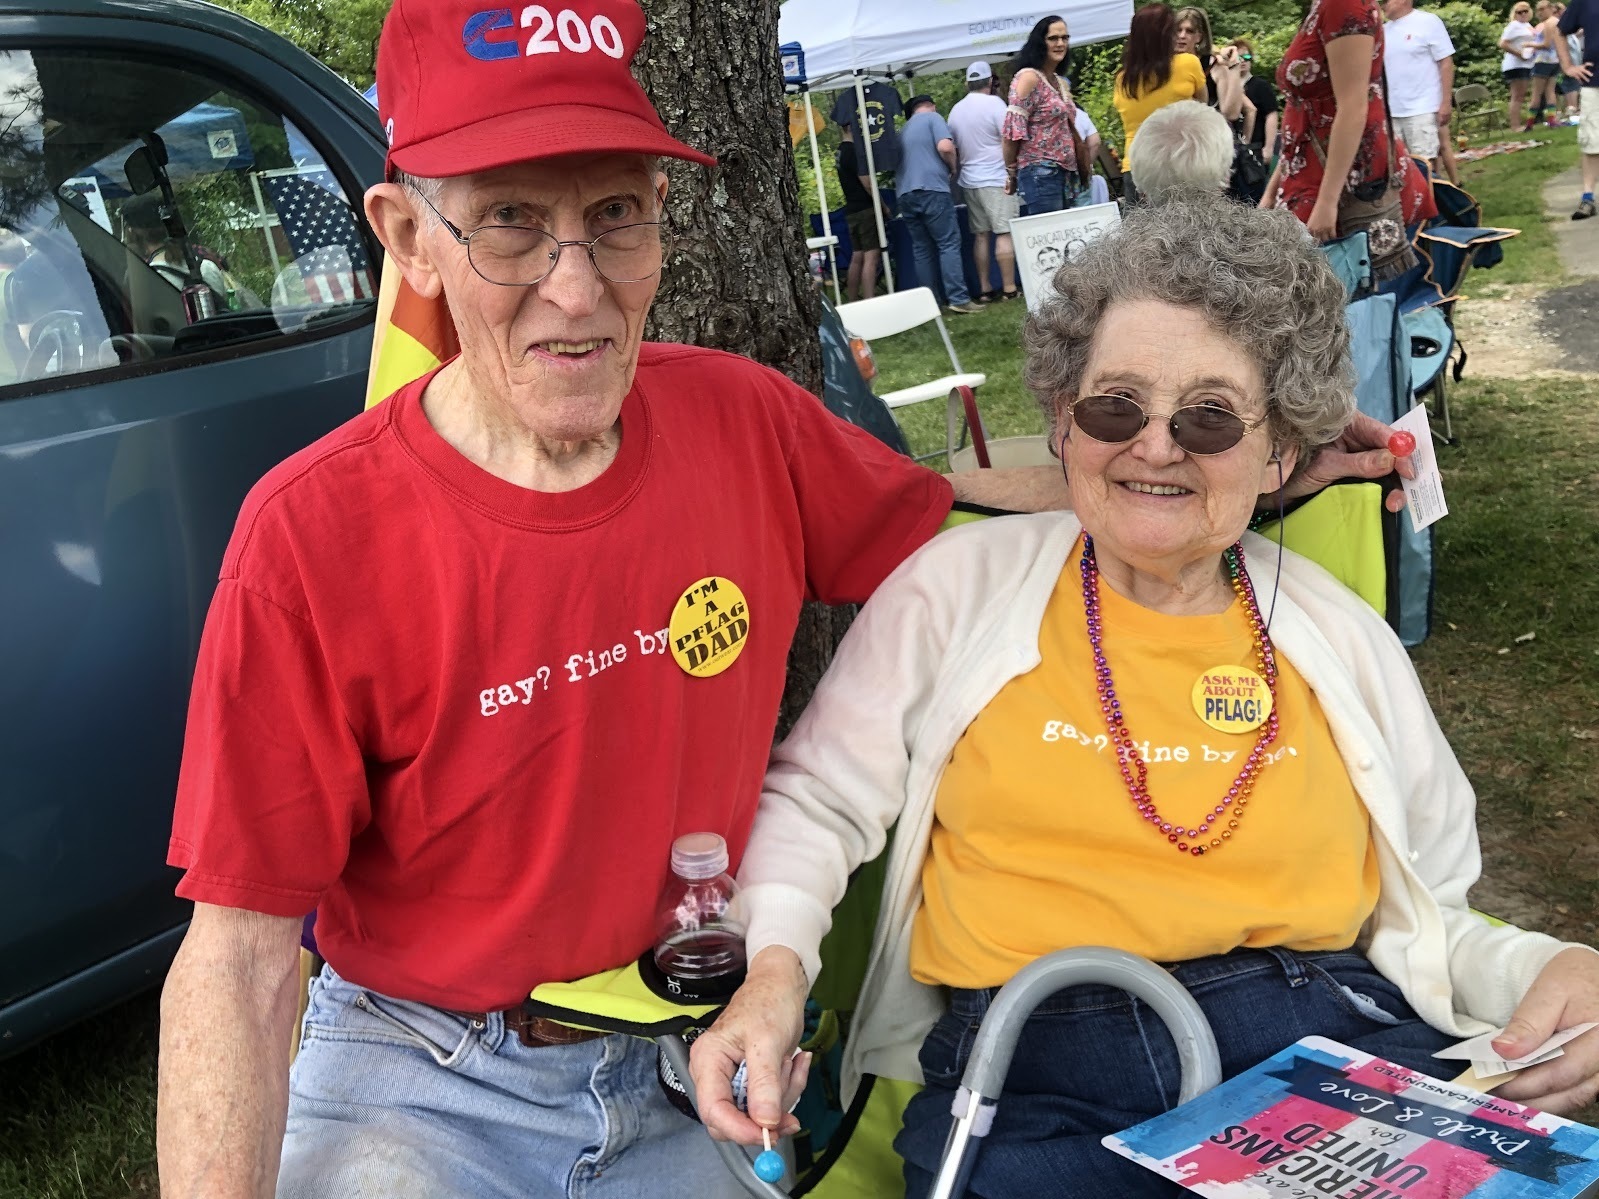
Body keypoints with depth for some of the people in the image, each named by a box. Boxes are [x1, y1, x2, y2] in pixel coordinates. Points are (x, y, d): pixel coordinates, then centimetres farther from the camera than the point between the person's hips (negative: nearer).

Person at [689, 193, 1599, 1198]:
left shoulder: (1345, 639, 14)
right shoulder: (960, 585, 7)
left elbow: (1429, 921, 19)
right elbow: (814, 803, 10)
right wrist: (775, 968, -9)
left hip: (1331, 1049, 3)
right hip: (1034, 1082, -2)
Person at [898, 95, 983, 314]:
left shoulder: (904, 130, 25)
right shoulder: (933, 118, 3)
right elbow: (945, 147, -12)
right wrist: (953, 167, 4)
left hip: (906, 194, 7)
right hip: (932, 189, -6)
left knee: (922, 250, 7)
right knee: (949, 244, -6)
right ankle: (958, 299, -13)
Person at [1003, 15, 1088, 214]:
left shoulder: (1061, 82, 18)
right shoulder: (1028, 78, -8)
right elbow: (1013, 131, -12)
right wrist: (1011, 173, -7)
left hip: (1067, 173, 9)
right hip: (1041, 173, -9)